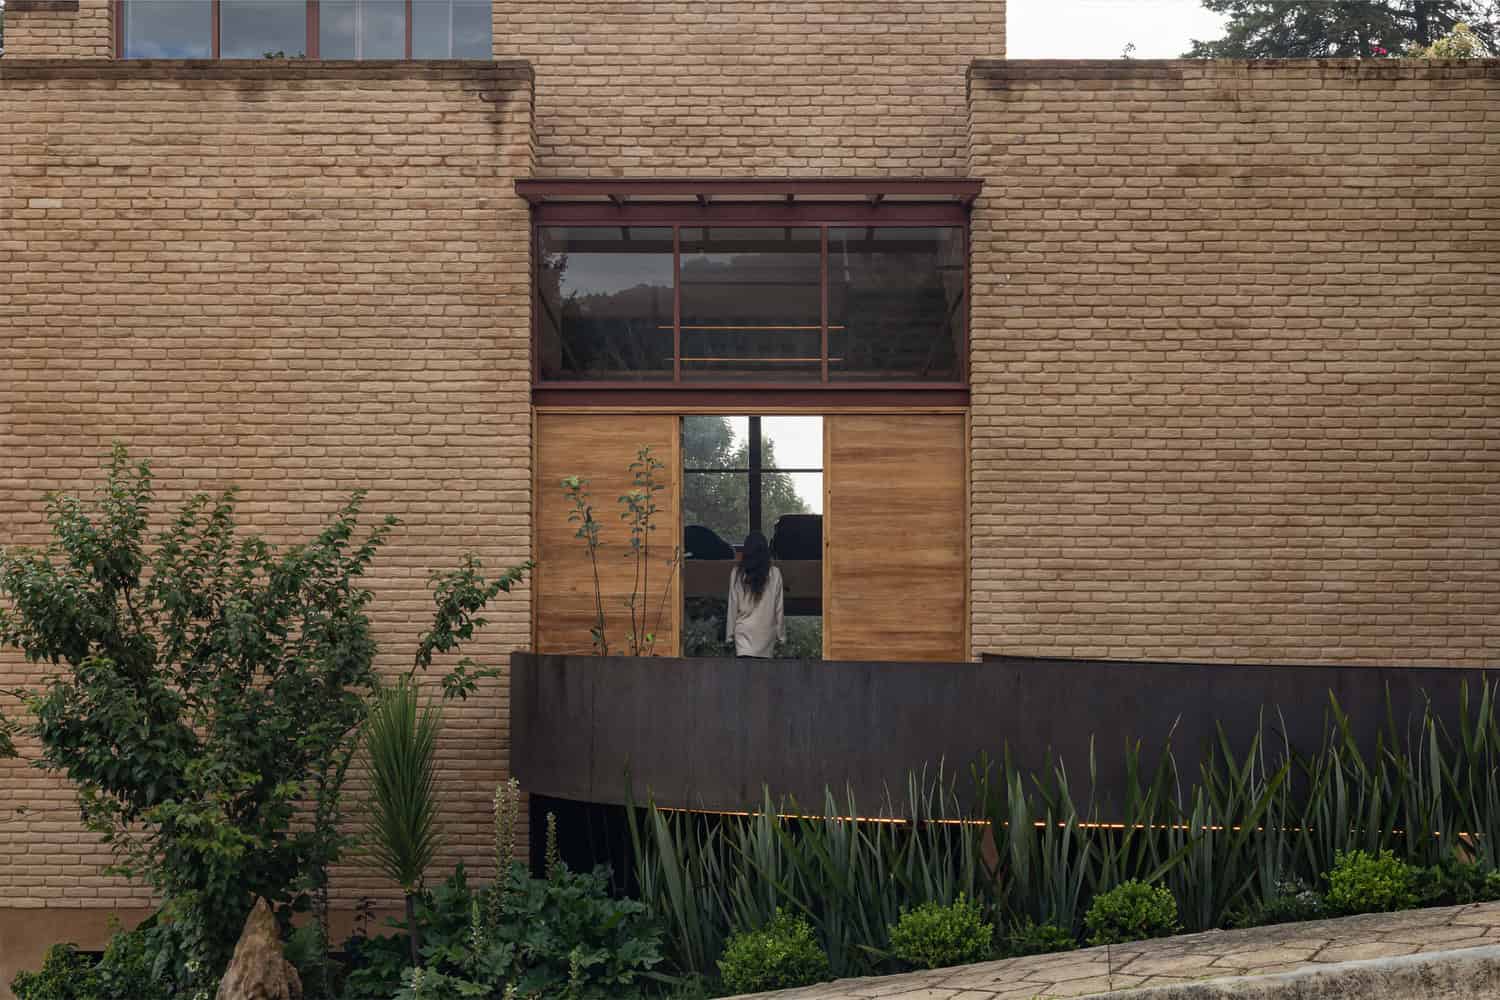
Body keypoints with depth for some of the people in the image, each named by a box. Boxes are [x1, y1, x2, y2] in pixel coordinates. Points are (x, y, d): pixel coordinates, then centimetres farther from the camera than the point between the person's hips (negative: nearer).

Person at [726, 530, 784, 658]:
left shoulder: (737, 573, -4)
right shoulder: (774, 573, -2)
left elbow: (733, 607, -1)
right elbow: (779, 608, 2)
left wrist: (729, 634, 7)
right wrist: (781, 634, 10)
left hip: (745, 632, -2)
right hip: (766, 632, 2)